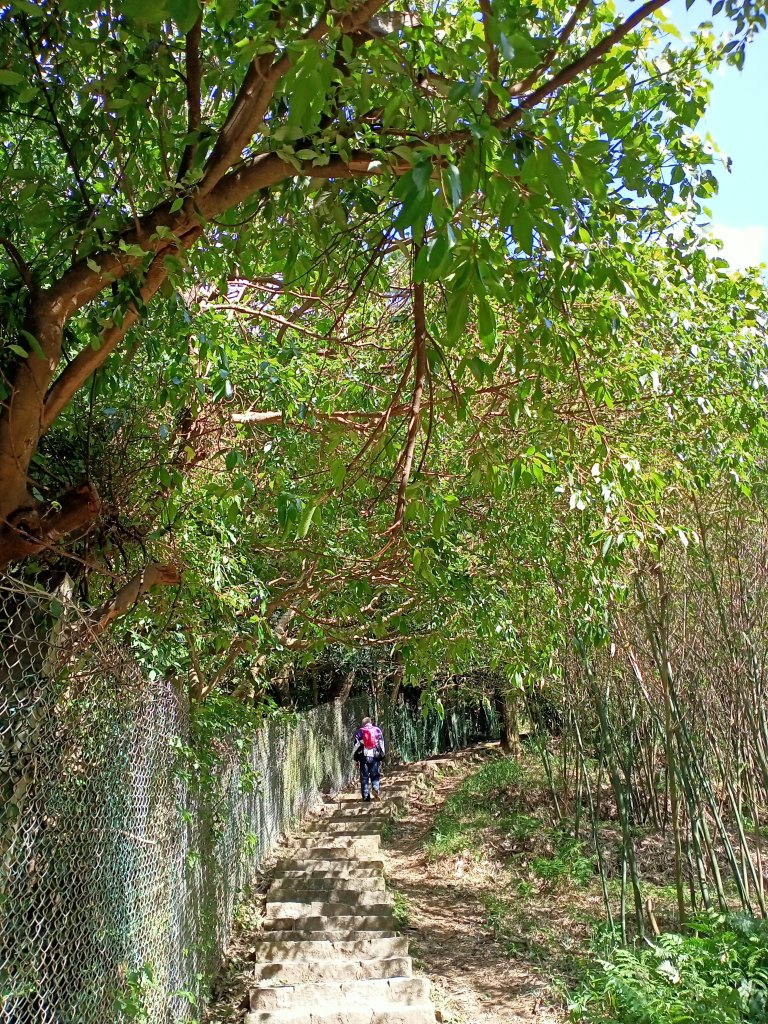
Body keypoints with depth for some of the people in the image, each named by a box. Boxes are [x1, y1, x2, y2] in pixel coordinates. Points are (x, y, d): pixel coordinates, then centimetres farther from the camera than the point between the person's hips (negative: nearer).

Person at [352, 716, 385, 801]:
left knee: (364, 777, 5)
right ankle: (375, 788, -20)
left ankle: (366, 797, 1)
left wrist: (356, 758, 7)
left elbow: (356, 744, 4)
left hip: (363, 756, 0)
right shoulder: (377, 730, 11)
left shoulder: (360, 731, 9)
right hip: (375, 756, 0)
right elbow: (381, 744, 8)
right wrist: (382, 756, 11)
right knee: (375, 775, 8)